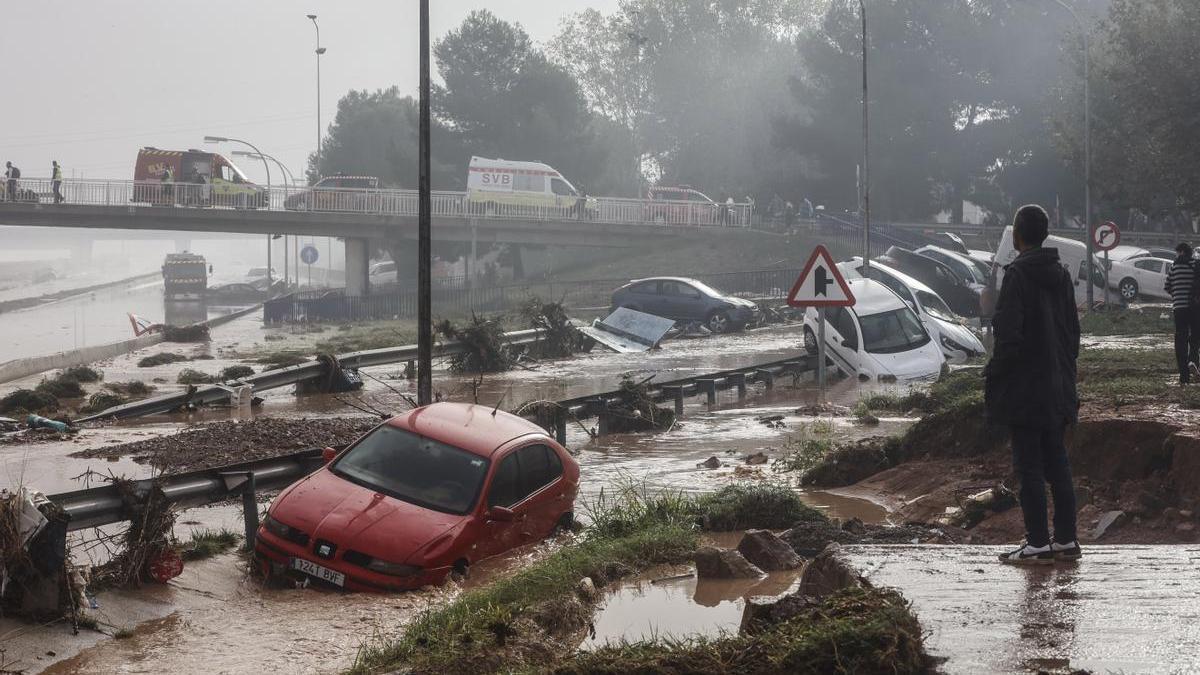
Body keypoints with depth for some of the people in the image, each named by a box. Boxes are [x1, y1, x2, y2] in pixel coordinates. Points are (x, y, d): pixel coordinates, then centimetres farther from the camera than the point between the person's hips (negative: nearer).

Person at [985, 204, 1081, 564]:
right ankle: (1066, 540, 16)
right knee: (1056, 462, 13)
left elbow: (1009, 335, -20)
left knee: (1029, 467, -3)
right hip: (1058, 388, 7)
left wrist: (993, 376, -8)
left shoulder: (1017, 275, -15)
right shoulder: (1061, 274, 9)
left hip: (1024, 389, -7)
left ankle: (1037, 545, -1)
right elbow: (1073, 330, 14)